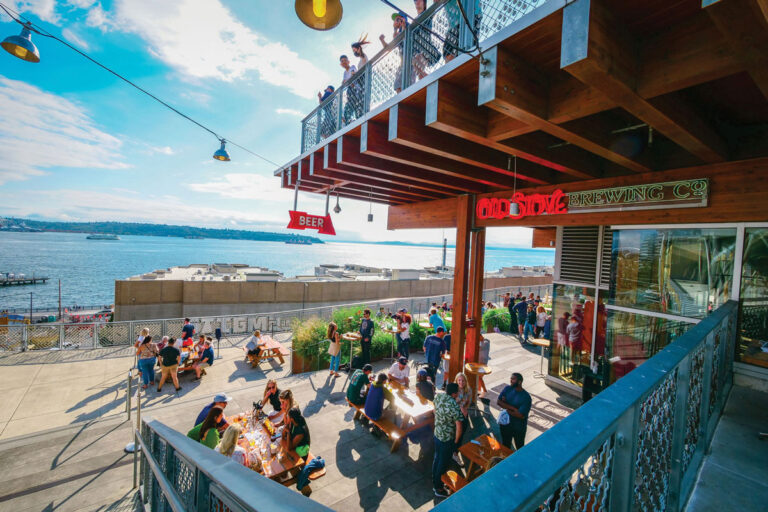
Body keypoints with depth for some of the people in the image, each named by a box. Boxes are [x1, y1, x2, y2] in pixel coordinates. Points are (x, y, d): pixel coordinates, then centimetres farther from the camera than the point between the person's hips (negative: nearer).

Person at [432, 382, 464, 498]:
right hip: (447, 439, -7)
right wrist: (456, 441, -9)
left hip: (437, 434, 7)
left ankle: (435, 483, 43)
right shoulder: (455, 407, -32)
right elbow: (459, 427, -27)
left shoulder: (438, 396, -10)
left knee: (437, 458, 24)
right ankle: (439, 489, 33)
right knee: (443, 463, 14)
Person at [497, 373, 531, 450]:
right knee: (505, 445, 23)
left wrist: (507, 409, -17)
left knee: (520, 447, 21)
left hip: (519, 427, -3)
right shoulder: (507, 389, -9)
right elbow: (498, 402, -14)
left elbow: (521, 415, -26)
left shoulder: (526, 397, -22)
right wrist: (512, 408, -23)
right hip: (505, 423, 4)